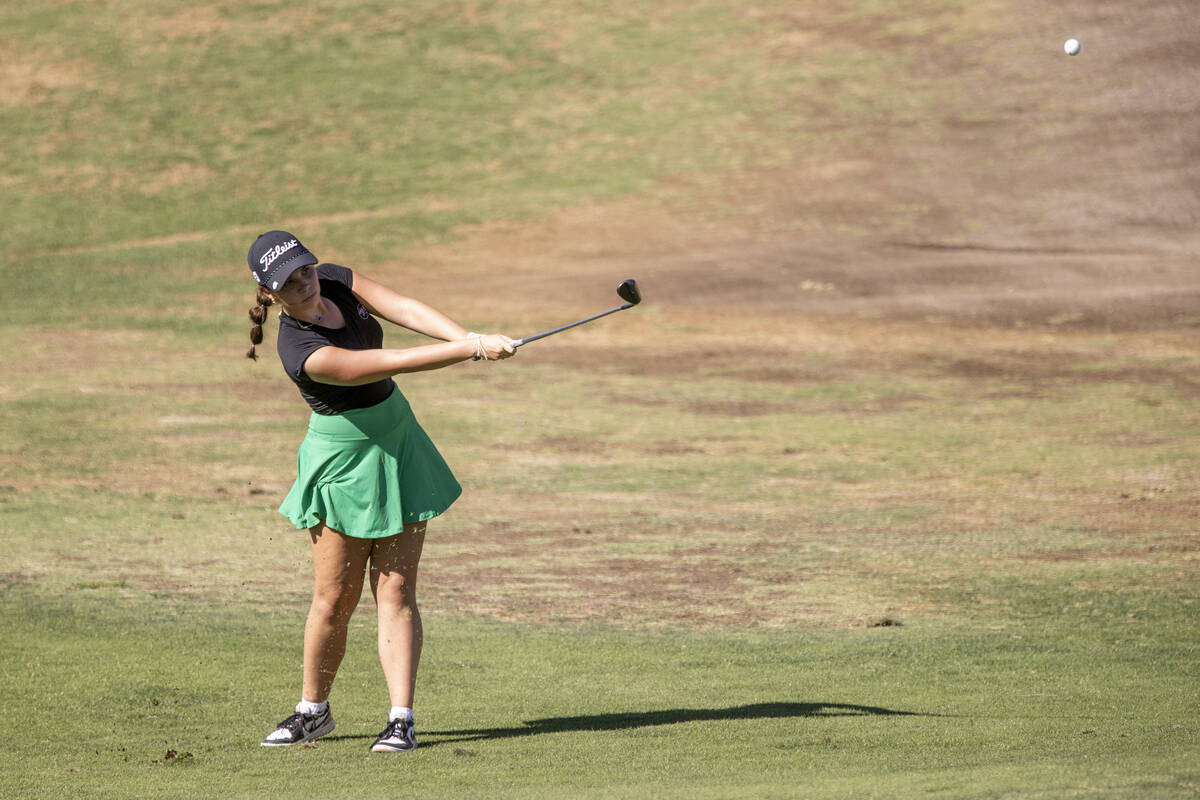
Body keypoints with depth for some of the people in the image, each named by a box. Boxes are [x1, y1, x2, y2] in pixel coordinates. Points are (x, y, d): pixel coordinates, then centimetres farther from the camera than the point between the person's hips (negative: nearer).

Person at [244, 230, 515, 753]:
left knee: (396, 591, -1)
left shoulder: (336, 280, -5)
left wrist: (472, 337, -30)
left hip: (398, 446, 6)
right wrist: (470, 350, -32)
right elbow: (394, 362, -30)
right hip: (345, 460, -6)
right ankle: (313, 711, 23)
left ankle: (402, 719, -4)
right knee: (334, 598, 2)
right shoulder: (302, 352, -26)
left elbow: (405, 309, -15)